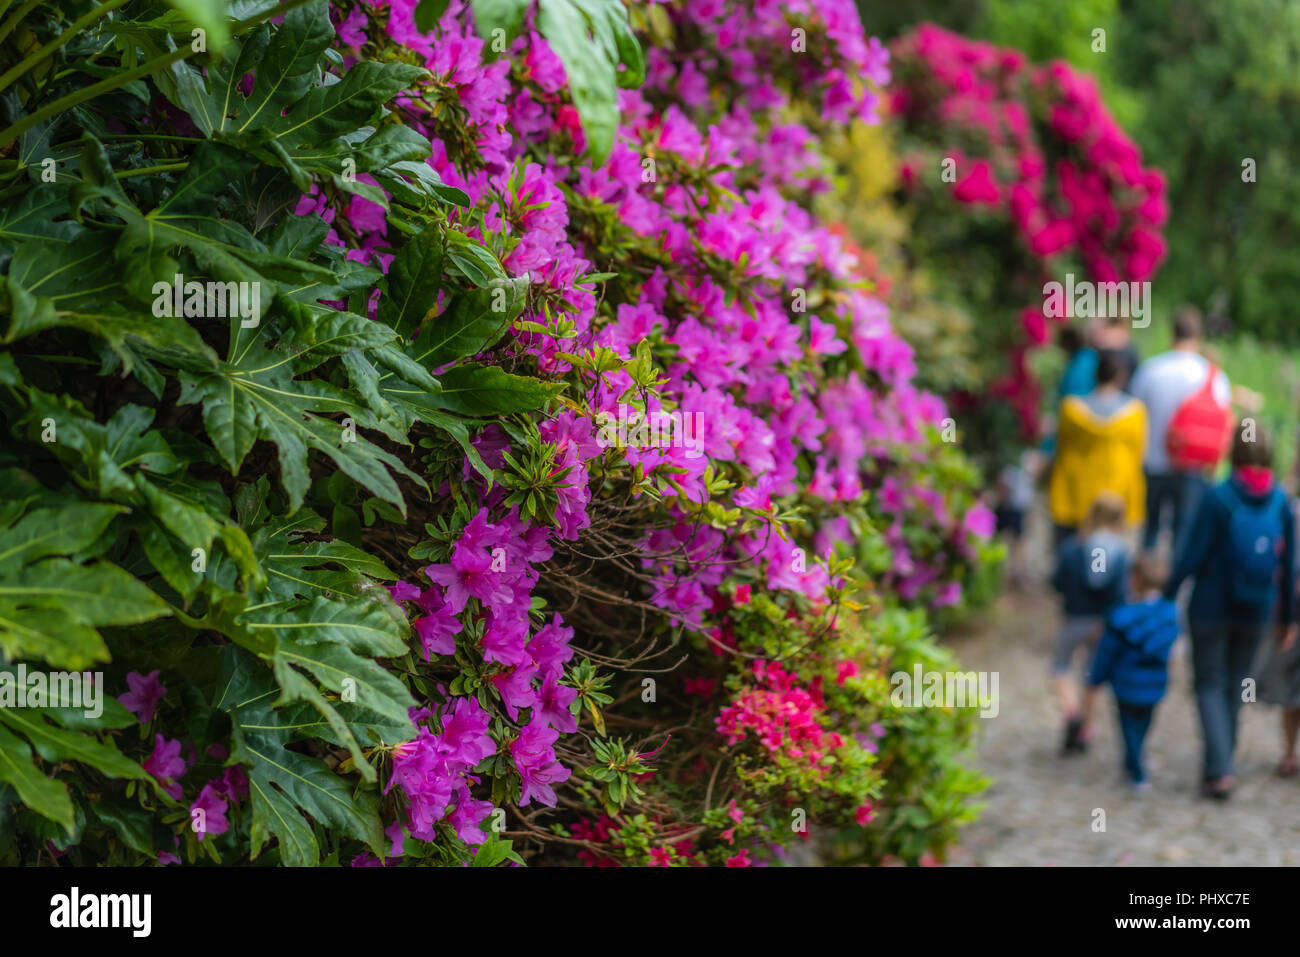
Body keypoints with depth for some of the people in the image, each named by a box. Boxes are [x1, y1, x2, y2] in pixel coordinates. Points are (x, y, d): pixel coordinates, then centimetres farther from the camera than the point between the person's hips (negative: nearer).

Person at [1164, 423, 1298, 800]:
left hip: (1212, 609, -4)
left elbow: (1191, 555, -14)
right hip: (1256, 613, 4)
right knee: (1235, 686, 17)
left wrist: (1166, 598, -4)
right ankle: (1221, 764, 27)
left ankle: (1219, 770, -7)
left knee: (1209, 685, 5)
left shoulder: (1218, 497, -17)